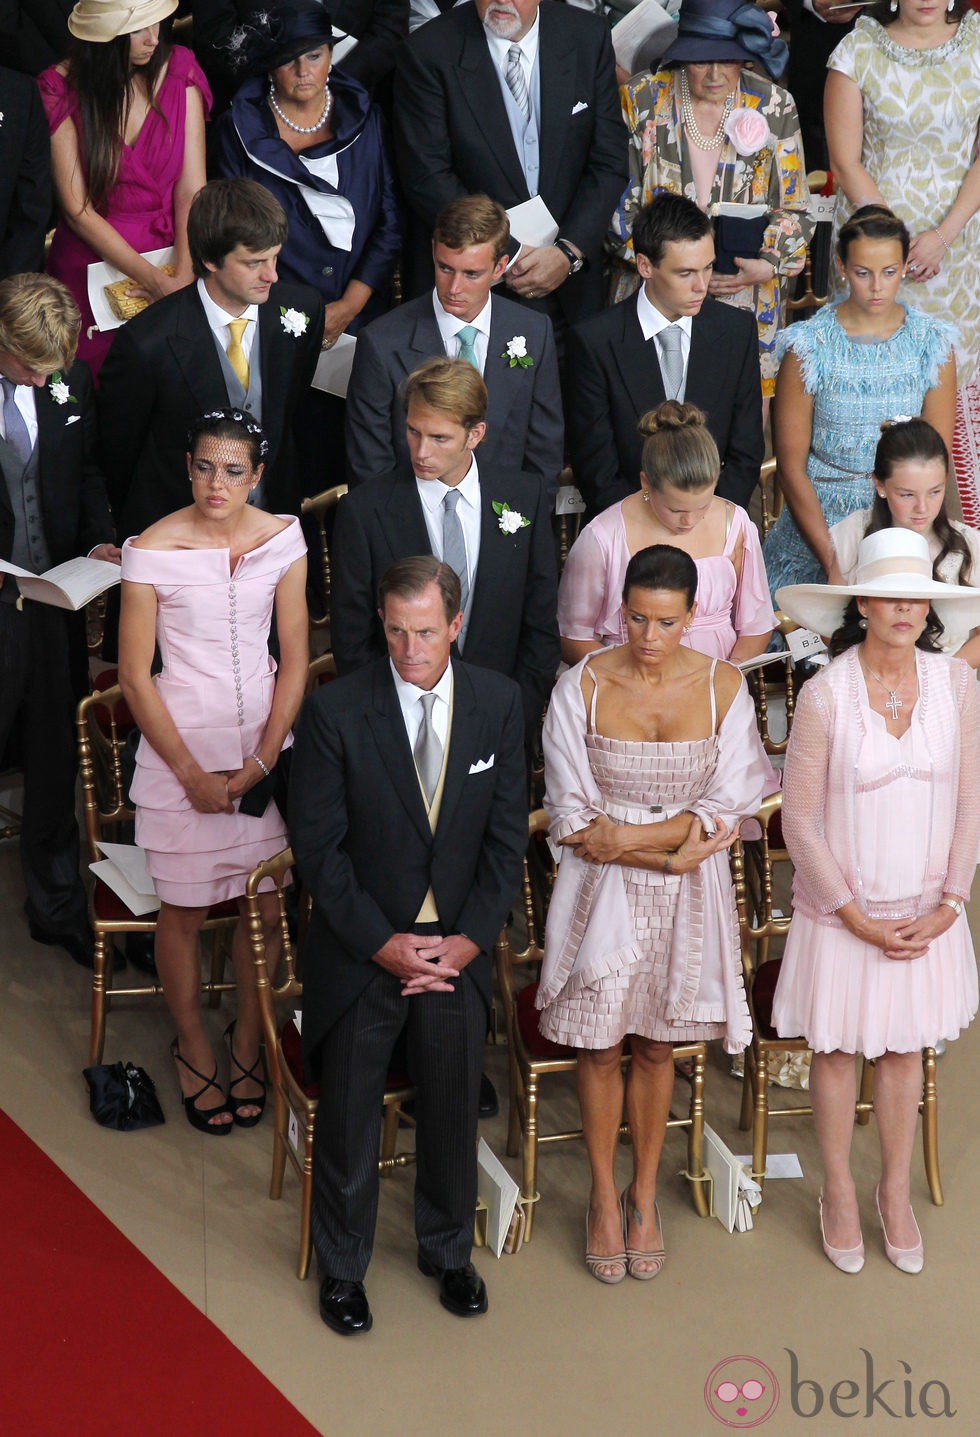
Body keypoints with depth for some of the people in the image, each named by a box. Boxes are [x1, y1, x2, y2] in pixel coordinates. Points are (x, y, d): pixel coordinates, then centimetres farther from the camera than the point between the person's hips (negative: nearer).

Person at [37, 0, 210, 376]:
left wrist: (184, 276, -22)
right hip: (92, 258, -2)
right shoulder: (61, 89, -12)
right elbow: (78, 211, -13)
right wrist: (154, 280, -19)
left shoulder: (179, 70, -6)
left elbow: (191, 189, -9)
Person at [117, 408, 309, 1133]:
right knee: (185, 909, 7)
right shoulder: (153, 550, -12)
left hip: (266, 740, 3)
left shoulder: (283, 538, -3)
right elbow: (136, 677, -8)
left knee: (270, 903, 6)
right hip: (181, 744, -2)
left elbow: (295, 660, 1)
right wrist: (192, 774, -9)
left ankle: (248, 1039, 28)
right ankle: (193, 1047, 30)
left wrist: (261, 760, -8)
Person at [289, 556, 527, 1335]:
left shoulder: (499, 702, -6)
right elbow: (317, 845, -11)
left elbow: (507, 833, -1)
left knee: (454, 1108, 16)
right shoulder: (336, 710, -15)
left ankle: (448, 1250, 40)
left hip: (458, 948, 2)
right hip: (361, 945, -2)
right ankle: (342, 1265, 33)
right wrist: (381, 942, -15)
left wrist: (471, 938, -9)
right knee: (347, 1115, 11)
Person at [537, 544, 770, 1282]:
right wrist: (668, 855, -16)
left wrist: (632, 836, -17)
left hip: (688, 896, 1)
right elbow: (573, 818, -9)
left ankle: (644, 1194, 31)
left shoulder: (724, 688, -8)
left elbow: (729, 807, -8)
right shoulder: (582, 687, -11)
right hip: (603, 890, -1)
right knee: (600, 1046, 7)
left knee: (657, 1046, 13)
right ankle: (604, 1197, 27)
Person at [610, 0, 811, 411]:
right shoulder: (642, 100, 0)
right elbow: (619, 202, 0)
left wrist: (767, 266, -13)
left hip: (747, 303, 1)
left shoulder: (774, 106, 3)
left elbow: (795, 209, 6)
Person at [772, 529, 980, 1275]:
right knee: (837, 1047, 13)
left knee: (906, 1047, 16)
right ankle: (839, 1192, 33)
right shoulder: (824, 694, -17)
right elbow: (800, 822, -12)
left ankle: (896, 1191, 35)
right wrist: (857, 917, -12)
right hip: (843, 909, -2)